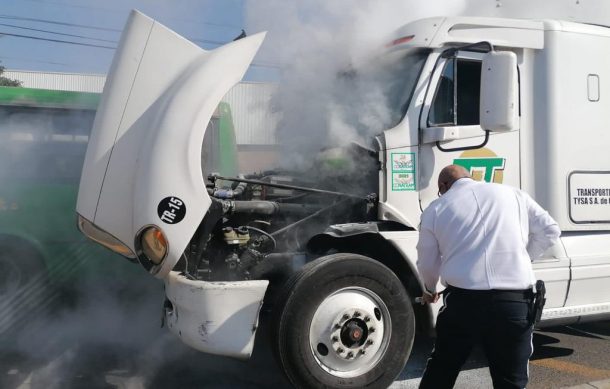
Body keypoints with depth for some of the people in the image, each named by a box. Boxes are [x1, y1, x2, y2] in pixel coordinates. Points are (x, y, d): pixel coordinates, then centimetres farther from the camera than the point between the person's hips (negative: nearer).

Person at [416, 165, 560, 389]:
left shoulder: (436, 209, 11)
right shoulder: (513, 194, 14)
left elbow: (427, 263, 17)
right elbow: (549, 231, 14)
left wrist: (430, 290, 36)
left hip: (462, 299, -1)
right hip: (514, 301, 1)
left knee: (441, 369, 18)